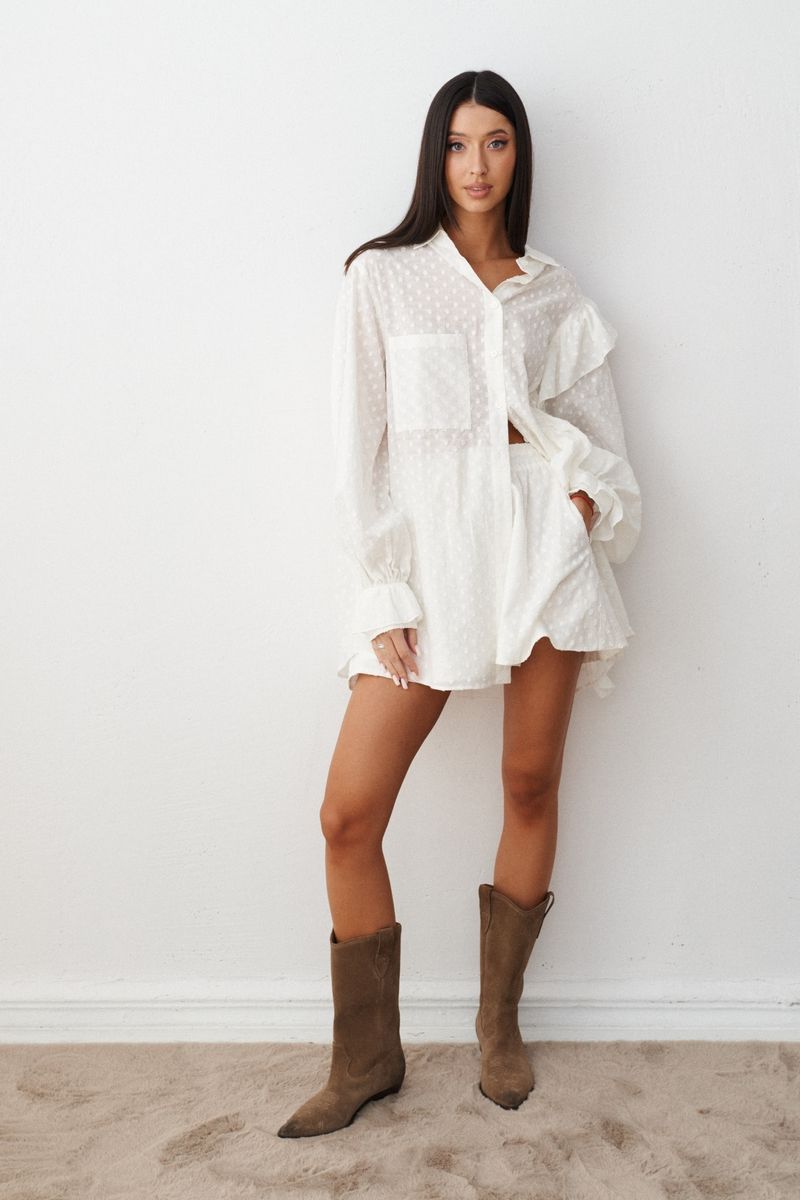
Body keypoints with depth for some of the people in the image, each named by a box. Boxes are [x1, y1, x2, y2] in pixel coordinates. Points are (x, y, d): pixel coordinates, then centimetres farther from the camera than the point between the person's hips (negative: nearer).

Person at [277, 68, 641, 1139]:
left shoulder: (556, 296, 13)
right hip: (427, 559, -1)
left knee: (532, 784, 6)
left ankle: (500, 1027, 26)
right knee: (349, 814, -6)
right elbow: (357, 448, 0)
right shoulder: (381, 278, 5)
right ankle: (366, 1060, 12)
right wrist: (382, 599, -7)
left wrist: (591, 498, -6)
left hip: (541, 549, 2)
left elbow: (606, 439, 17)